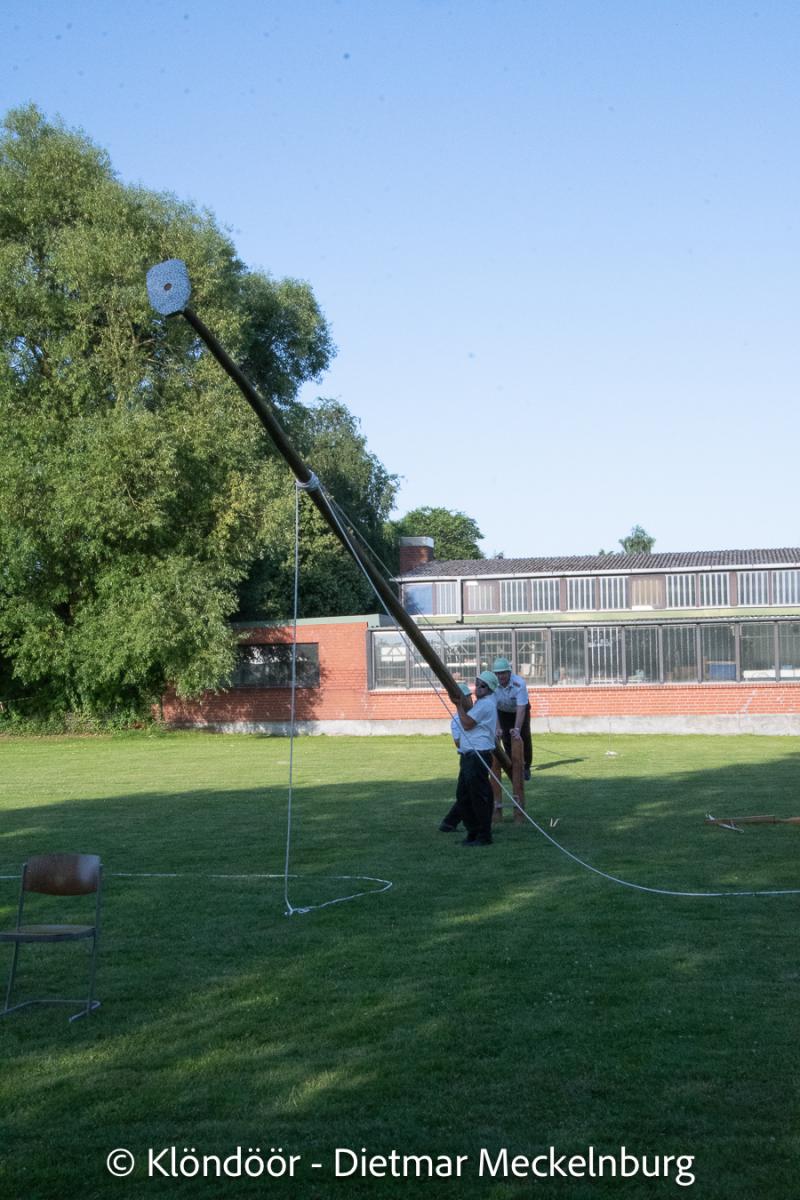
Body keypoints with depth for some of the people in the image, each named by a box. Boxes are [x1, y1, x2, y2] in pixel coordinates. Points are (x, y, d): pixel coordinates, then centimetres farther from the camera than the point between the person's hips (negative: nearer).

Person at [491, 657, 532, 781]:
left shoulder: (519, 683, -37)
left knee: (524, 738, -3)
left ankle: (526, 768, 16)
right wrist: (497, 728, -40)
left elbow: (521, 709, -38)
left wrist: (517, 729, -46)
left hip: (520, 710, -2)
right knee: (507, 739, -5)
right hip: (503, 711, 2)